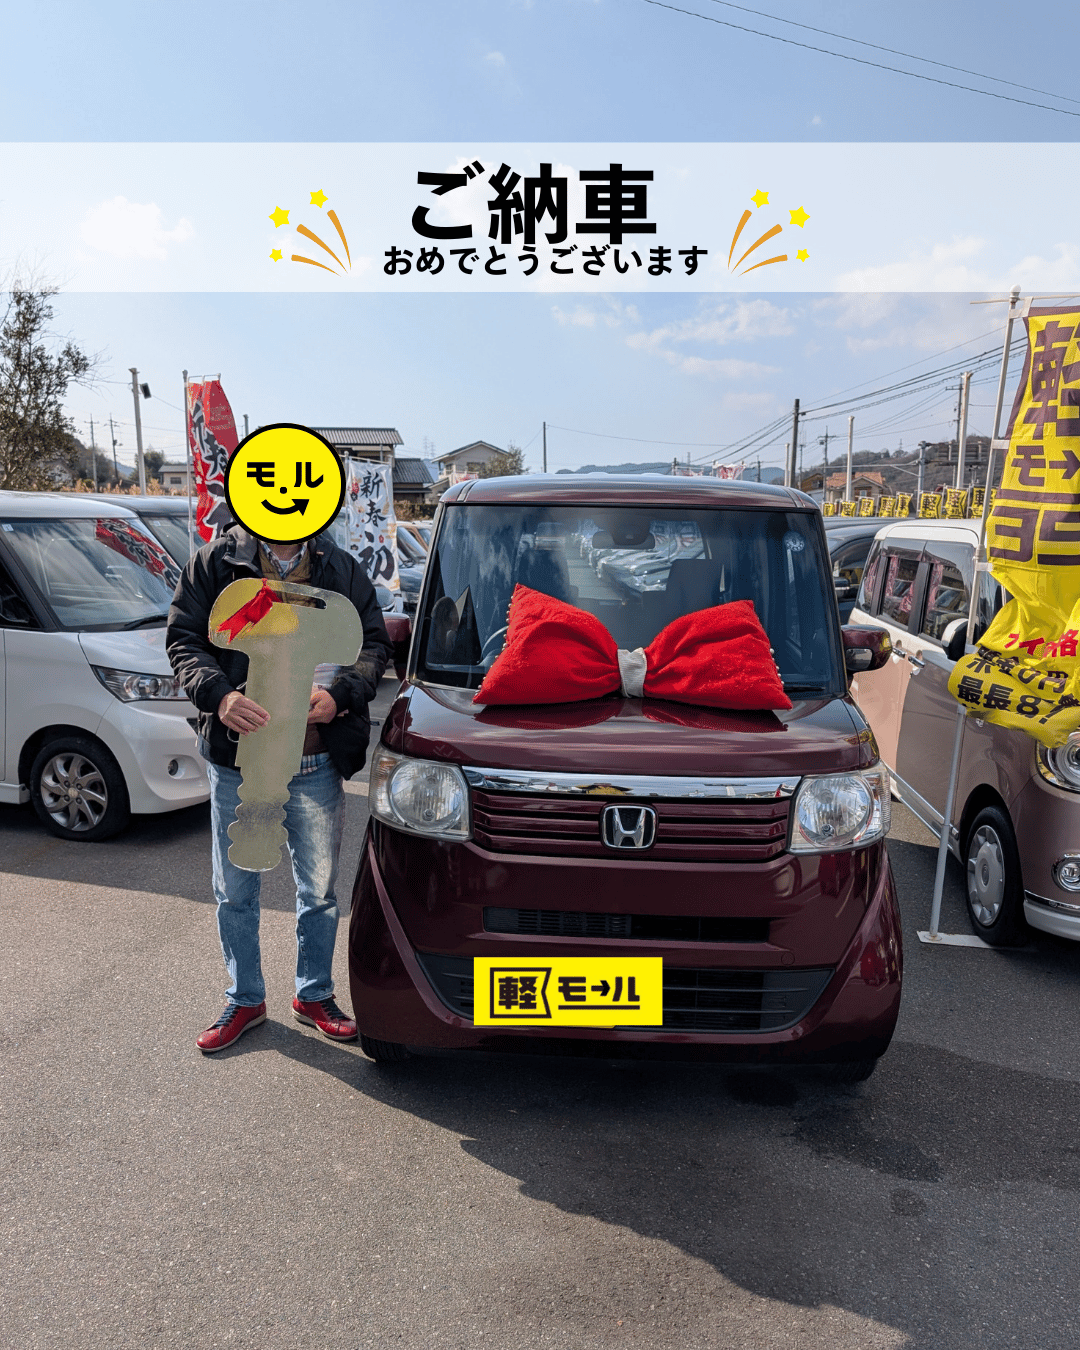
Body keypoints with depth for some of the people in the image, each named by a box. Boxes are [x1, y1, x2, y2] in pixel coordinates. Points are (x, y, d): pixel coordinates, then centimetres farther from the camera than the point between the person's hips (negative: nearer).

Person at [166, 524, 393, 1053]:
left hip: (317, 762, 1)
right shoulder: (215, 561, 2)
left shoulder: (342, 569, 5)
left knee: (319, 890, 13)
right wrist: (218, 695, -19)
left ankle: (315, 995, 34)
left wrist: (341, 694, -14)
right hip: (237, 757, 0)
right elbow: (182, 638, 0)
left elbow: (375, 643, 5)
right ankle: (244, 1000, 34)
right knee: (235, 889, 13)